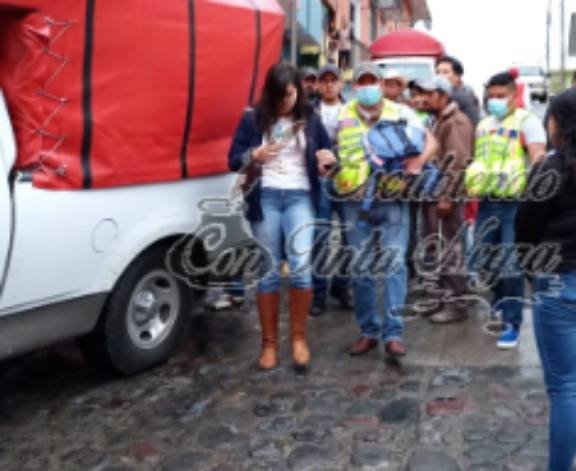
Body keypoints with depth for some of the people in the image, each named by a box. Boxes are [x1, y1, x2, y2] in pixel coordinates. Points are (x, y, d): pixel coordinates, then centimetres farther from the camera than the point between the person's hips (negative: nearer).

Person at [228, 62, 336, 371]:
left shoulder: (310, 119, 9)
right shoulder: (253, 119, 4)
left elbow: (327, 153, 17)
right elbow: (233, 161, 3)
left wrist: (329, 159, -7)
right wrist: (255, 155, -18)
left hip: (300, 197, 0)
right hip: (265, 197, 0)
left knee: (301, 266, -14)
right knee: (268, 271, 2)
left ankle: (298, 337, 5)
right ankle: (269, 343, 14)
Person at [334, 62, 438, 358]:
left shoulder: (400, 113, 6)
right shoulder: (341, 116, 8)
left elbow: (431, 142, 6)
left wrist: (418, 161, -14)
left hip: (392, 200, -2)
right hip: (356, 203, 2)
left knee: (395, 265, -7)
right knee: (360, 269, 6)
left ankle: (393, 333, -1)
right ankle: (368, 331, 19)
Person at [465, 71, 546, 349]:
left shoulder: (526, 121, -3)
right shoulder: (483, 125, 17)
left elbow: (539, 159, -14)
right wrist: (471, 189, 12)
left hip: (515, 203, -6)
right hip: (487, 203, 6)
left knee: (511, 264, -6)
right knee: (480, 262, 9)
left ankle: (512, 323, 5)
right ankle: (502, 303, 35)